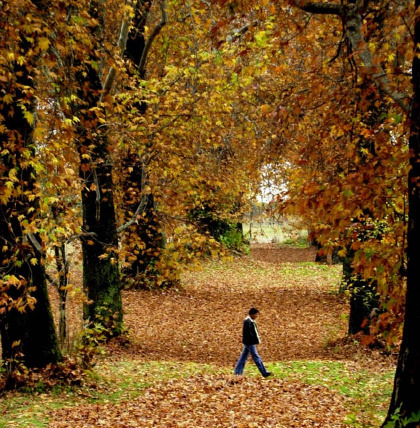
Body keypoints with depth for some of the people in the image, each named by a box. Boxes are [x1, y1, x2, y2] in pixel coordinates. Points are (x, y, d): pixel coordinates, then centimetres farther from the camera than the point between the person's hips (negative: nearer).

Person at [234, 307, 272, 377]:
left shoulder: (252, 321, 14)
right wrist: (255, 340, -18)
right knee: (256, 357, -6)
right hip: (250, 342, -10)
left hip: (248, 342, 10)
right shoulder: (247, 321, -17)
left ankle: (237, 372, 14)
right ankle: (264, 373, -3)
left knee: (243, 357, 11)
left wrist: (256, 340, 9)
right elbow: (248, 333, -22)